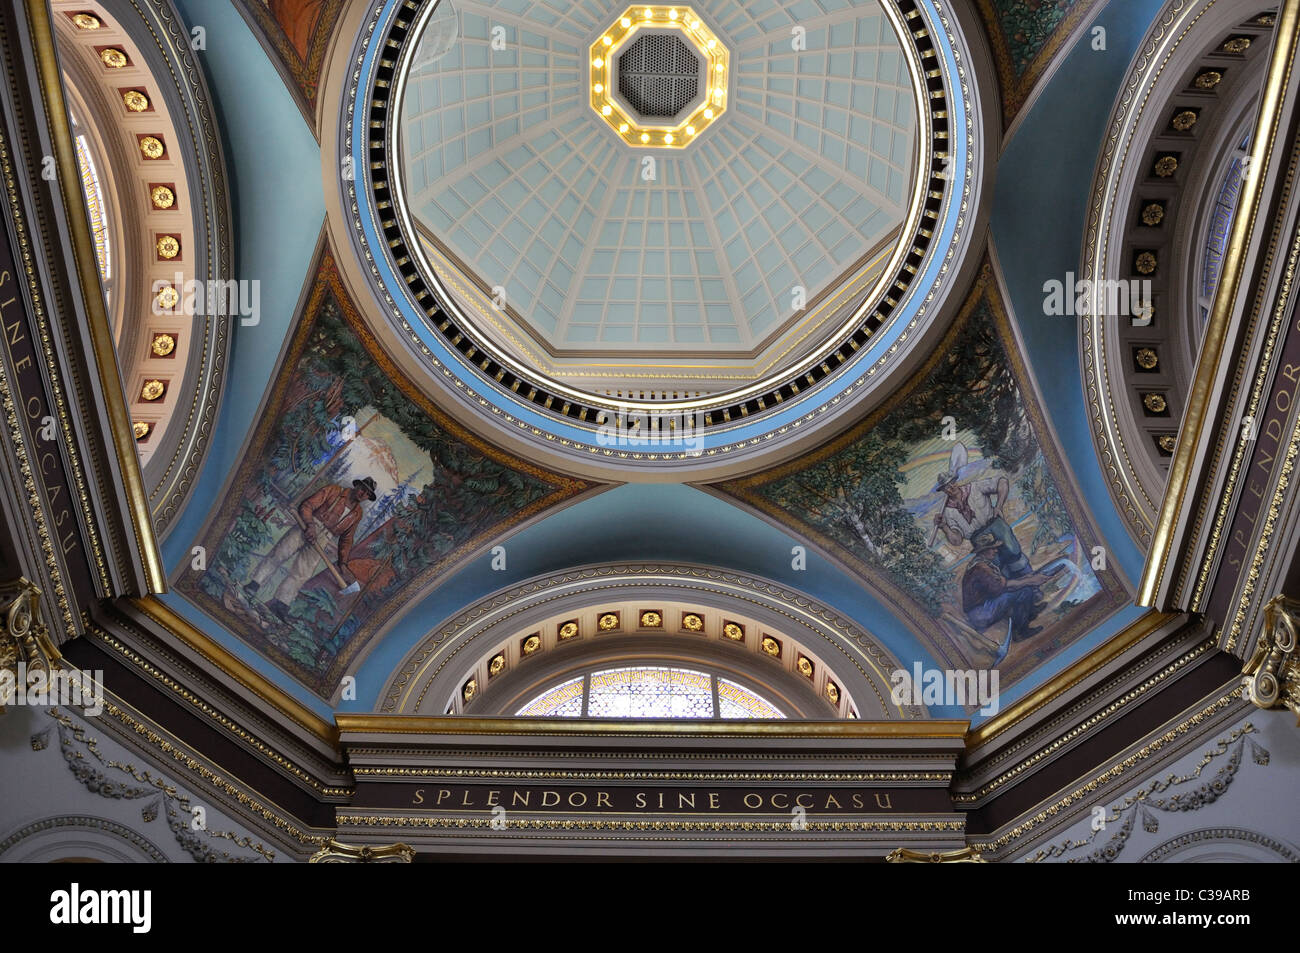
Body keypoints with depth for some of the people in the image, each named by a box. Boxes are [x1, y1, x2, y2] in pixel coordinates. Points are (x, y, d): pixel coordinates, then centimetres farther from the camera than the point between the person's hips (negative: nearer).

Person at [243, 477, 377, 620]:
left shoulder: (358, 513, 16)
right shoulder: (334, 491, 4)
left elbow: (346, 539, 21)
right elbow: (307, 506, -3)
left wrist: (342, 562, 12)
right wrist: (310, 525, -19)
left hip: (322, 540, 2)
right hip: (308, 527, -2)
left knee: (302, 573, -13)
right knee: (279, 553, -16)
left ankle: (280, 603, -16)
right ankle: (254, 583, -8)